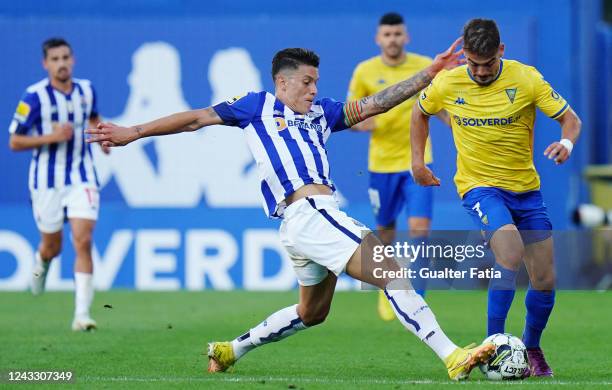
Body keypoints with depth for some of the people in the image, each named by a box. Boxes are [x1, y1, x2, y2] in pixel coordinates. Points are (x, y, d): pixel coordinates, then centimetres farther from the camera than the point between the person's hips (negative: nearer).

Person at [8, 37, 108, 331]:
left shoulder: (86, 90, 2)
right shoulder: (35, 96, -12)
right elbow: (15, 142, -9)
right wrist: (51, 137, -22)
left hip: (82, 178, 2)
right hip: (47, 181, -2)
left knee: (83, 243, -14)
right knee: (52, 246, 11)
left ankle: (82, 314, -15)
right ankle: (41, 262, 51)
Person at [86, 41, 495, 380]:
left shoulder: (320, 113, 23)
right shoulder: (260, 105, 8)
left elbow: (376, 104, 18)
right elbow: (198, 118, 11)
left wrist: (431, 72, 12)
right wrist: (135, 132, 11)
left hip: (319, 217, 9)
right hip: (308, 212, -9)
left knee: (311, 313, 22)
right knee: (392, 273, -16)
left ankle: (232, 350, 33)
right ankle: (453, 357, -21)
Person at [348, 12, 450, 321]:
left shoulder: (426, 67, -1)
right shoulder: (365, 72, -2)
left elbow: (440, 107, 12)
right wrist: (362, 123, -18)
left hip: (418, 161, -1)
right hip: (382, 164, 1)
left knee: (420, 228, -14)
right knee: (385, 231, 11)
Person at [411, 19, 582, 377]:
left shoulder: (526, 78, -10)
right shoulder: (447, 85, -6)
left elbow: (571, 119, -6)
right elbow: (420, 113, 16)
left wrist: (567, 142, -28)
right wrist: (418, 161, 10)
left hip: (526, 188, 2)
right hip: (480, 186, -2)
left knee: (545, 280, 3)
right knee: (510, 253, -29)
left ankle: (532, 348, 29)